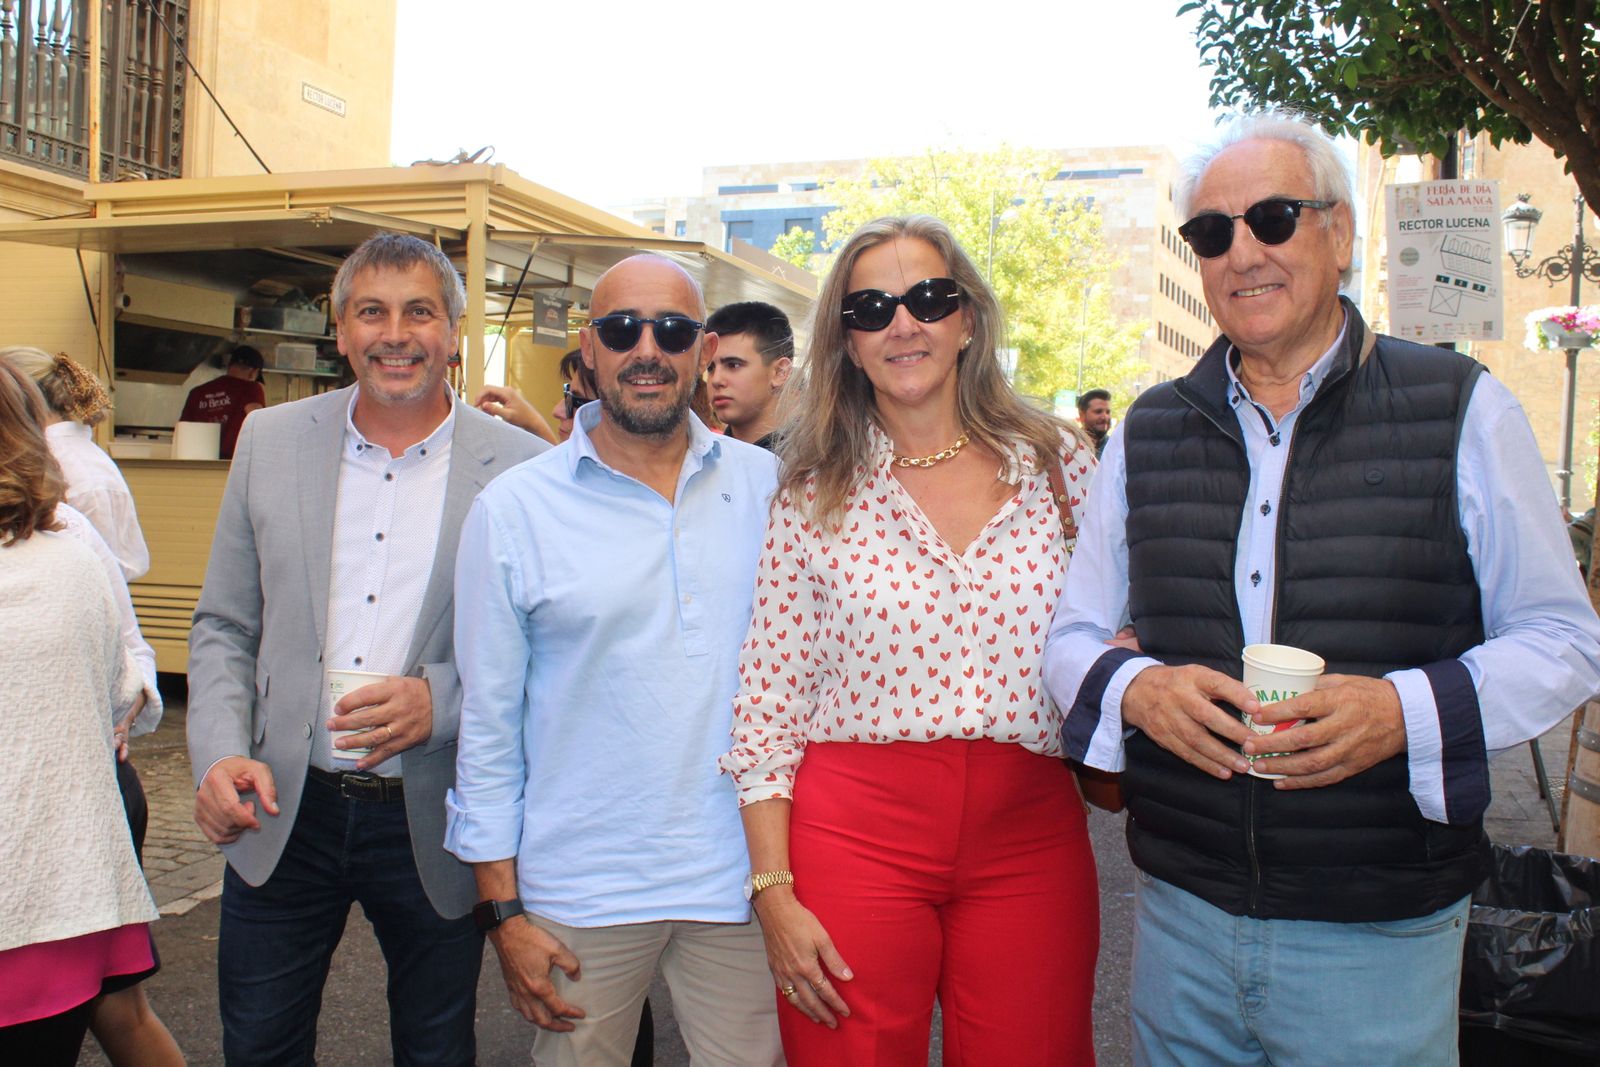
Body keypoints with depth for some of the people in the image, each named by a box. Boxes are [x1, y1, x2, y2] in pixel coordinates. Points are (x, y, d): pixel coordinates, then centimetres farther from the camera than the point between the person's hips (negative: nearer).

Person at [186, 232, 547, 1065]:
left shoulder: (519, 466, -7)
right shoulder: (270, 440, 3)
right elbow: (223, 626, 7)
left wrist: (439, 699, -19)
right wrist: (219, 756, -7)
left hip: (434, 828, -2)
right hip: (282, 810, 2)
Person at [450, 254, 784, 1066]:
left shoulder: (766, 487, 2)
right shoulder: (513, 510, -3)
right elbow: (488, 725, 0)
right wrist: (502, 910, -1)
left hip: (738, 878, 2)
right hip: (581, 894, -1)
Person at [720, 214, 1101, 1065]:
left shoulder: (1058, 461, 4)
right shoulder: (813, 496, 0)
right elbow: (766, 707, 0)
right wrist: (774, 893, -4)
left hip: (1032, 836, 2)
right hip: (854, 831, -1)